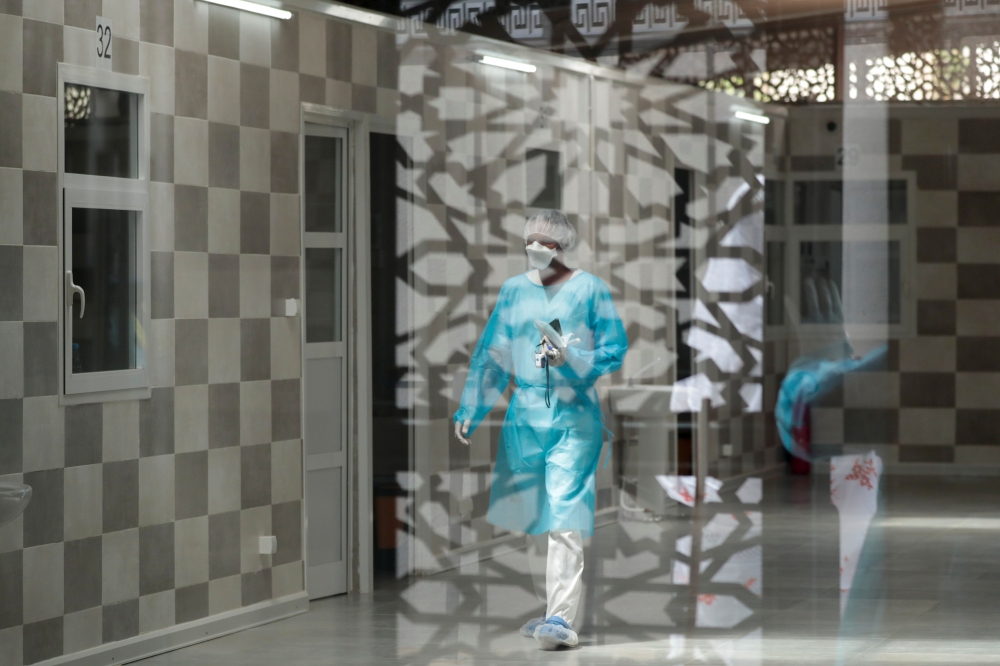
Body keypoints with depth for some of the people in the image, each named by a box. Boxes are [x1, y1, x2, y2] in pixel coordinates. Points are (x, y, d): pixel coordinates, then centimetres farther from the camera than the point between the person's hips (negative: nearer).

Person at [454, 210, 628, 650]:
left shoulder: (589, 289, 1)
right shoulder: (513, 291, 12)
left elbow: (614, 352, -1)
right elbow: (491, 356, 14)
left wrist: (570, 359, -18)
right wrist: (470, 410, 7)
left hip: (574, 417, -5)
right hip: (525, 414, 5)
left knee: (564, 518, -14)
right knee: (526, 516, 6)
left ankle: (561, 619, -18)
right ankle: (552, 609, 19)